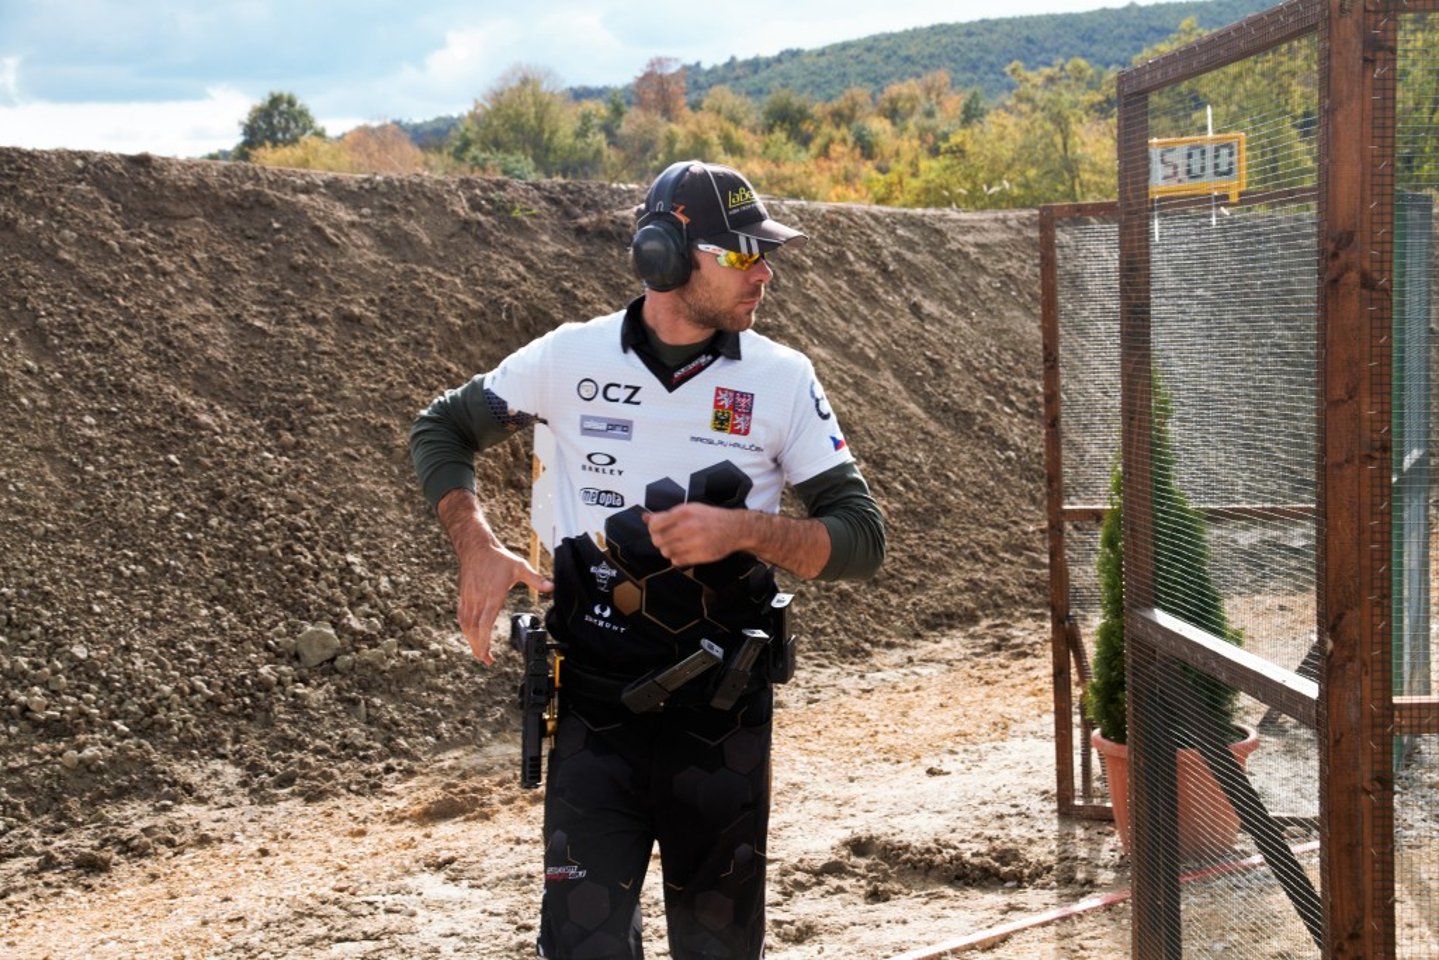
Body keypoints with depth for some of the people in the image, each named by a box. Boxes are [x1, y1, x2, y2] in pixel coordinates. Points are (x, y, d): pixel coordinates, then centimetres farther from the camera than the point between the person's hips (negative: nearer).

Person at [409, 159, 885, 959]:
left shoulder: (782, 379, -3)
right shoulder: (570, 357, -2)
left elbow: (862, 538, -3)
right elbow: (442, 430, 12)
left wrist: (744, 530, -20)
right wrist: (478, 547, -4)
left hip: (723, 719, 1)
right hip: (595, 716, 0)